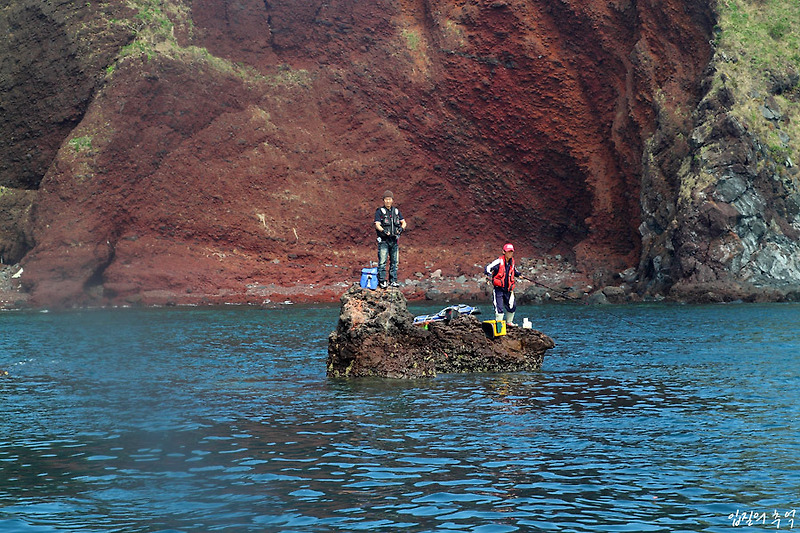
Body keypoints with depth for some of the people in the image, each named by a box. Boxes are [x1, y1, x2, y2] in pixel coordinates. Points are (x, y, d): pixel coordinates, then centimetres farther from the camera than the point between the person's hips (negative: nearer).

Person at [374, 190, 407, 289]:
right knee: (382, 262, -9)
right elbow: (377, 225, -12)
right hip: (383, 240, -5)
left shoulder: (396, 211, 13)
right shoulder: (379, 211, -2)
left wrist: (401, 228, -12)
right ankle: (382, 281, -5)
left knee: (394, 262, 7)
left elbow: (403, 222, 10)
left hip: (394, 240, 5)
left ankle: (393, 281, 14)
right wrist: (383, 231, -31)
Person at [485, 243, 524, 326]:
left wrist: (519, 274, 10)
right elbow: (488, 268, -19)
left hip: (508, 289, 6)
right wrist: (489, 275, -38)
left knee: (512, 306, 11)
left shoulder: (512, 262, 7)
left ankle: (509, 322, 32)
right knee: (499, 307, -11)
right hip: (498, 288, -6)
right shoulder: (499, 261, -13)